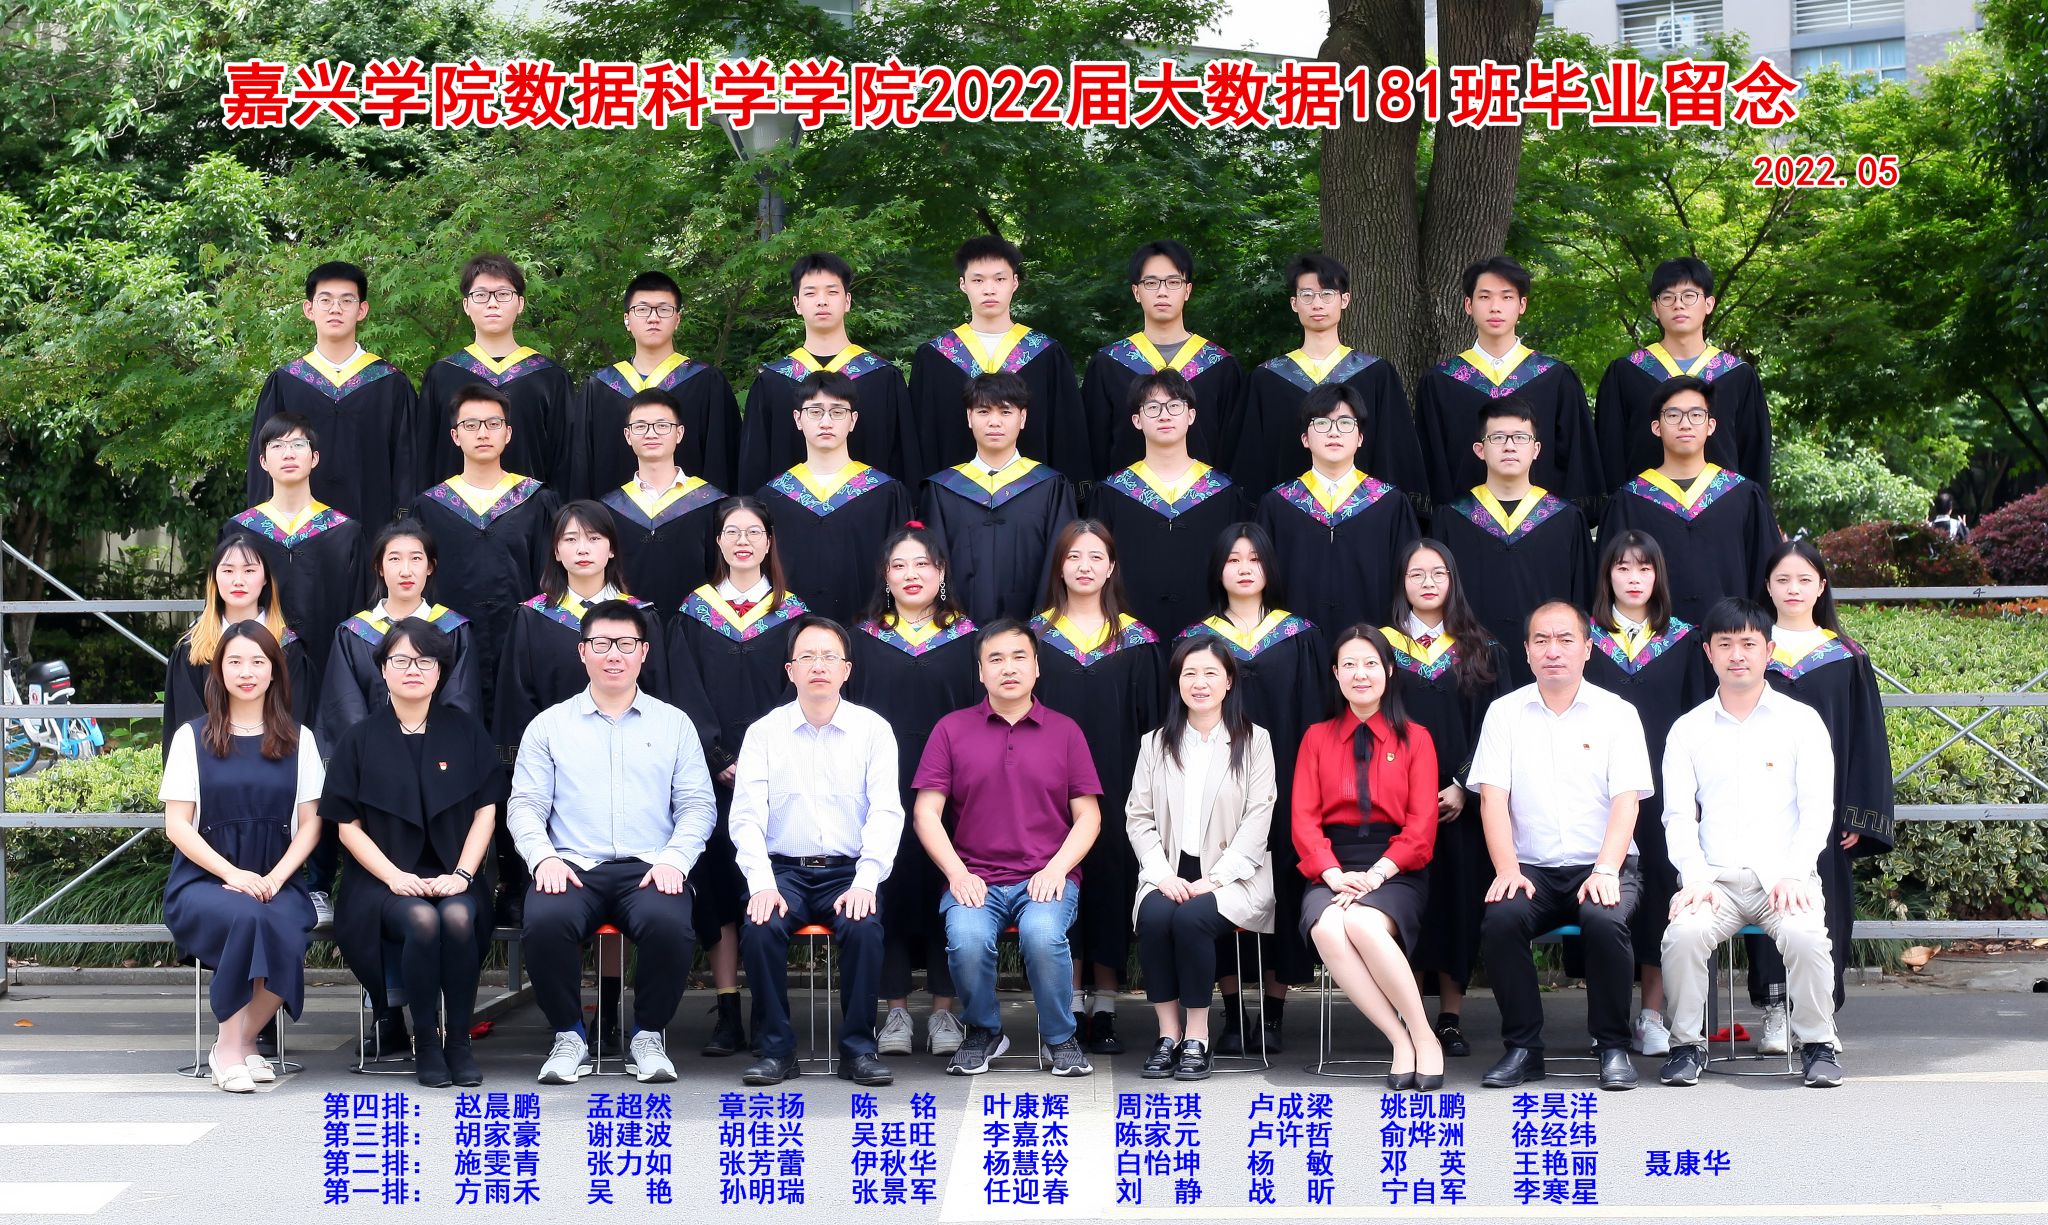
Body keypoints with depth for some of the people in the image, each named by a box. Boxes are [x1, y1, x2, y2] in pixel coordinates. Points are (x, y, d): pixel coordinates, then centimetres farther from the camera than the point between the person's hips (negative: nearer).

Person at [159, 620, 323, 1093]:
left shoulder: (297, 739, 12)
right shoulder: (193, 737, 6)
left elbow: (310, 824, 8)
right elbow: (177, 826, 0)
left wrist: (275, 878, -10)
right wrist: (233, 875, -14)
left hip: (277, 881, 2)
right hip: (204, 879, -1)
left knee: (285, 928, -34)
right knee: (247, 917, -36)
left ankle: (239, 1042, -14)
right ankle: (231, 1046, -22)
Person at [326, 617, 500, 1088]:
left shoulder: (466, 731, 9)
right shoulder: (361, 740, 7)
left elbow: (485, 812, 6)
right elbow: (348, 826, 3)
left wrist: (462, 874, -9)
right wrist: (395, 876, -11)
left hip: (453, 877, 1)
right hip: (383, 878, -1)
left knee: (458, 919, -33)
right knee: (422, 921, -33)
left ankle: (459, 1039, -16)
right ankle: (425, 1040, -15)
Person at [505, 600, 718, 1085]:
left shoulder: (674, 724, 17)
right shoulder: (549, 725, 17)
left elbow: (697, 805, 10)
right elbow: (524, 804, 10)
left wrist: (674, 860, -8)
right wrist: (543, 857, -10)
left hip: (649, 869, 0)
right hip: (572, 866, 0)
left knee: (669, 924, -35)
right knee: (546, 921, -34)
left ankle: (648, 1035, -10)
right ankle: (569, 1036, -10)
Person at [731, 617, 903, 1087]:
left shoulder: (873, 730, 4)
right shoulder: (763, 732, 5)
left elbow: (886, 812, -4)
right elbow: (746, 814, -2)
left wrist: (865, 883, -18)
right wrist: (761, 885, -17)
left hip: (847, 871, 0)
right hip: (783, 870, 1)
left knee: (863, 928, -31)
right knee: (760, 928, -29)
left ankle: (858, 1048, -15)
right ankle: (776, 1048, -14)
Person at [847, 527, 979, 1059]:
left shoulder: (966, 639, 7)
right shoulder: (865, 640, 9)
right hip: (882, 787, 1)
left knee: (943, 889, 0)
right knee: (890, 888, -1)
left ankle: (944, 1009, 8)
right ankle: (896, 1009, 8)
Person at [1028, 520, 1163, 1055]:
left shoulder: (1134, 639, 6)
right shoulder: (1037, 635, 7)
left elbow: (1147, 718, 5)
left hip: (1114, 786, 0)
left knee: (1112, 881, 0)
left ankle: (1104, 1009, 7)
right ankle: (1071, 1007, 6)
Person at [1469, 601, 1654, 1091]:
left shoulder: (1618, 713, 5)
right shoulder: (1505, 712, 9)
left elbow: (1626, 800, -4)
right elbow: (1493, 796, 1)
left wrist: (1605, 871, -19)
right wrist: (1507, 869, -14)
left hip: (1601, 866, -1)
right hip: (1532, 869, 1)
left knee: (1604, 919, -32)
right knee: (1500, 919, -29)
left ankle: (1613, 1046, -13)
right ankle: (1523, 1047, -14)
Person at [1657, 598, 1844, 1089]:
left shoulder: (1801, 721, 9)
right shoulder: (1688, 729, 13)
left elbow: (1818, 808, 2)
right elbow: (1678, 814, 6)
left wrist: (1793, 874, -13)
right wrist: (1695, 877, -11)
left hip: (1784, 876, -1)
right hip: (1715, 877, 1)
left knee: (1806, 937, -32)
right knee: (1683, 935, -30)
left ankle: (1817, 1044, -11)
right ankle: (1687, 1044, -12)